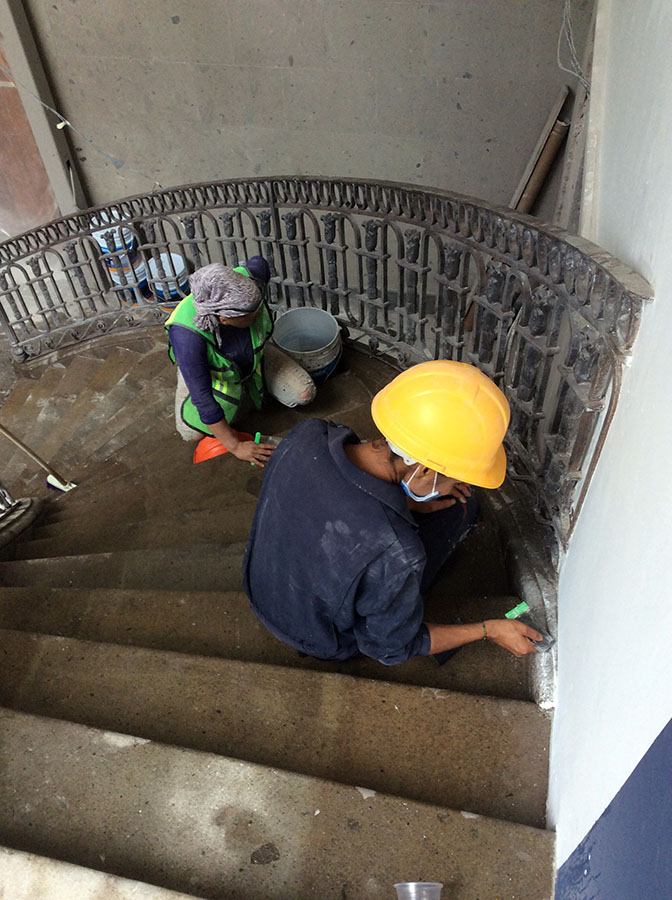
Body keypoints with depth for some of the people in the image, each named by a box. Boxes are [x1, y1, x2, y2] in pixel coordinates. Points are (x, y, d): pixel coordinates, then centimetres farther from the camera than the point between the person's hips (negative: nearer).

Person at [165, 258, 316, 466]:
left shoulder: (248, 279, -36)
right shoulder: (187, 332, -44)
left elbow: (259, 262, -9)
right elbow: (202, 396, -37)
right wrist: (235, 447, -33)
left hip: (253, 354, 3)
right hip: (205, 365, -3)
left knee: (304, 395, -8)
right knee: (193, 433, -17)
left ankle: (249, 378, 17)